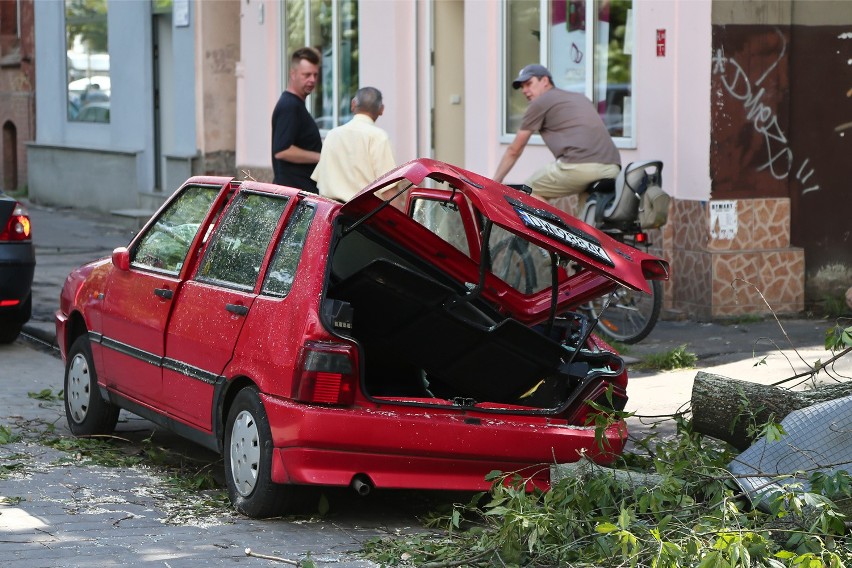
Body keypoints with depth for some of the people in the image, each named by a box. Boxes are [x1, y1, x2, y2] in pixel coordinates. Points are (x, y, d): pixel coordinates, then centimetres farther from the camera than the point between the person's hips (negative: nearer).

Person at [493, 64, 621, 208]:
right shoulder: (580, 98, 33)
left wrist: (494, 182, 28)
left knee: (531, 192, 11)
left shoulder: (540, 103, 13)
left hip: (578, 165, -7)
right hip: (612, 169, 7)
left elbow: (514, 151, 18)